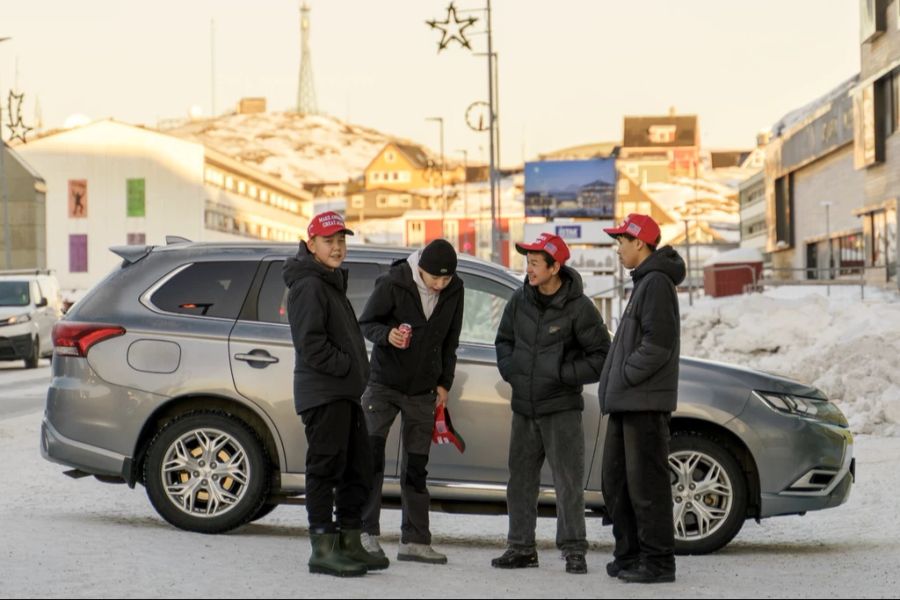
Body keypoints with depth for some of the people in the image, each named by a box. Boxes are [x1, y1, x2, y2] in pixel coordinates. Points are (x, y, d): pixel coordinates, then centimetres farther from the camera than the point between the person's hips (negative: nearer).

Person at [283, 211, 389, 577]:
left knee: (357, 469, 13)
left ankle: (349, 543, 20)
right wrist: (346, 366, -15)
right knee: (325, 468, -8)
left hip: (345, 393, 10)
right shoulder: (309, 286, -11)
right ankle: (323, 549, -6)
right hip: (322, 392, -10)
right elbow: (311, 343, -20)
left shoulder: (332, 283, 21)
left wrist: (356, 373, 12)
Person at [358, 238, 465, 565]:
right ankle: (367, 532, -7)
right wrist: (386, 334, -30)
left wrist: (444, 382, 7)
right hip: (384, 383, -4)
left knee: (416, 467, 6)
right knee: (371, 455, -13)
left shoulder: (454, 290, -4)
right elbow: (365, 323, -9)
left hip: (423, 391, 4)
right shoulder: (393, 283, -17)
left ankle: (415, 540, 11)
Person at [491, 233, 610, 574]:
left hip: (561, 409, -5)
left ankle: (574, 551, 0)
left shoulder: (578, 308, -10)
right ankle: (521, 547, 18)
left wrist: (563, 375, -14)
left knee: (568, 482, -6)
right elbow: (504, 339, 21)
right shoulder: (520, 300, 5)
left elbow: (601, 356, -7)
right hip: (524, 408, 6)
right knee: (521, 480, 10)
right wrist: (508, 369, 4)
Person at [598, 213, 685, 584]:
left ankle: (658, 561, -4)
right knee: (617, 482, 13)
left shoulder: (657, 283, -11)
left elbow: (658, 343, -20)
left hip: (645, 403, -10)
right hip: (626, 402, 10)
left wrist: (626, 376, -15)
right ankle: (629, 554, 20)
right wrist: (615, 385, 13)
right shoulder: (643, 282, 20)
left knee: (647, 483, -8)